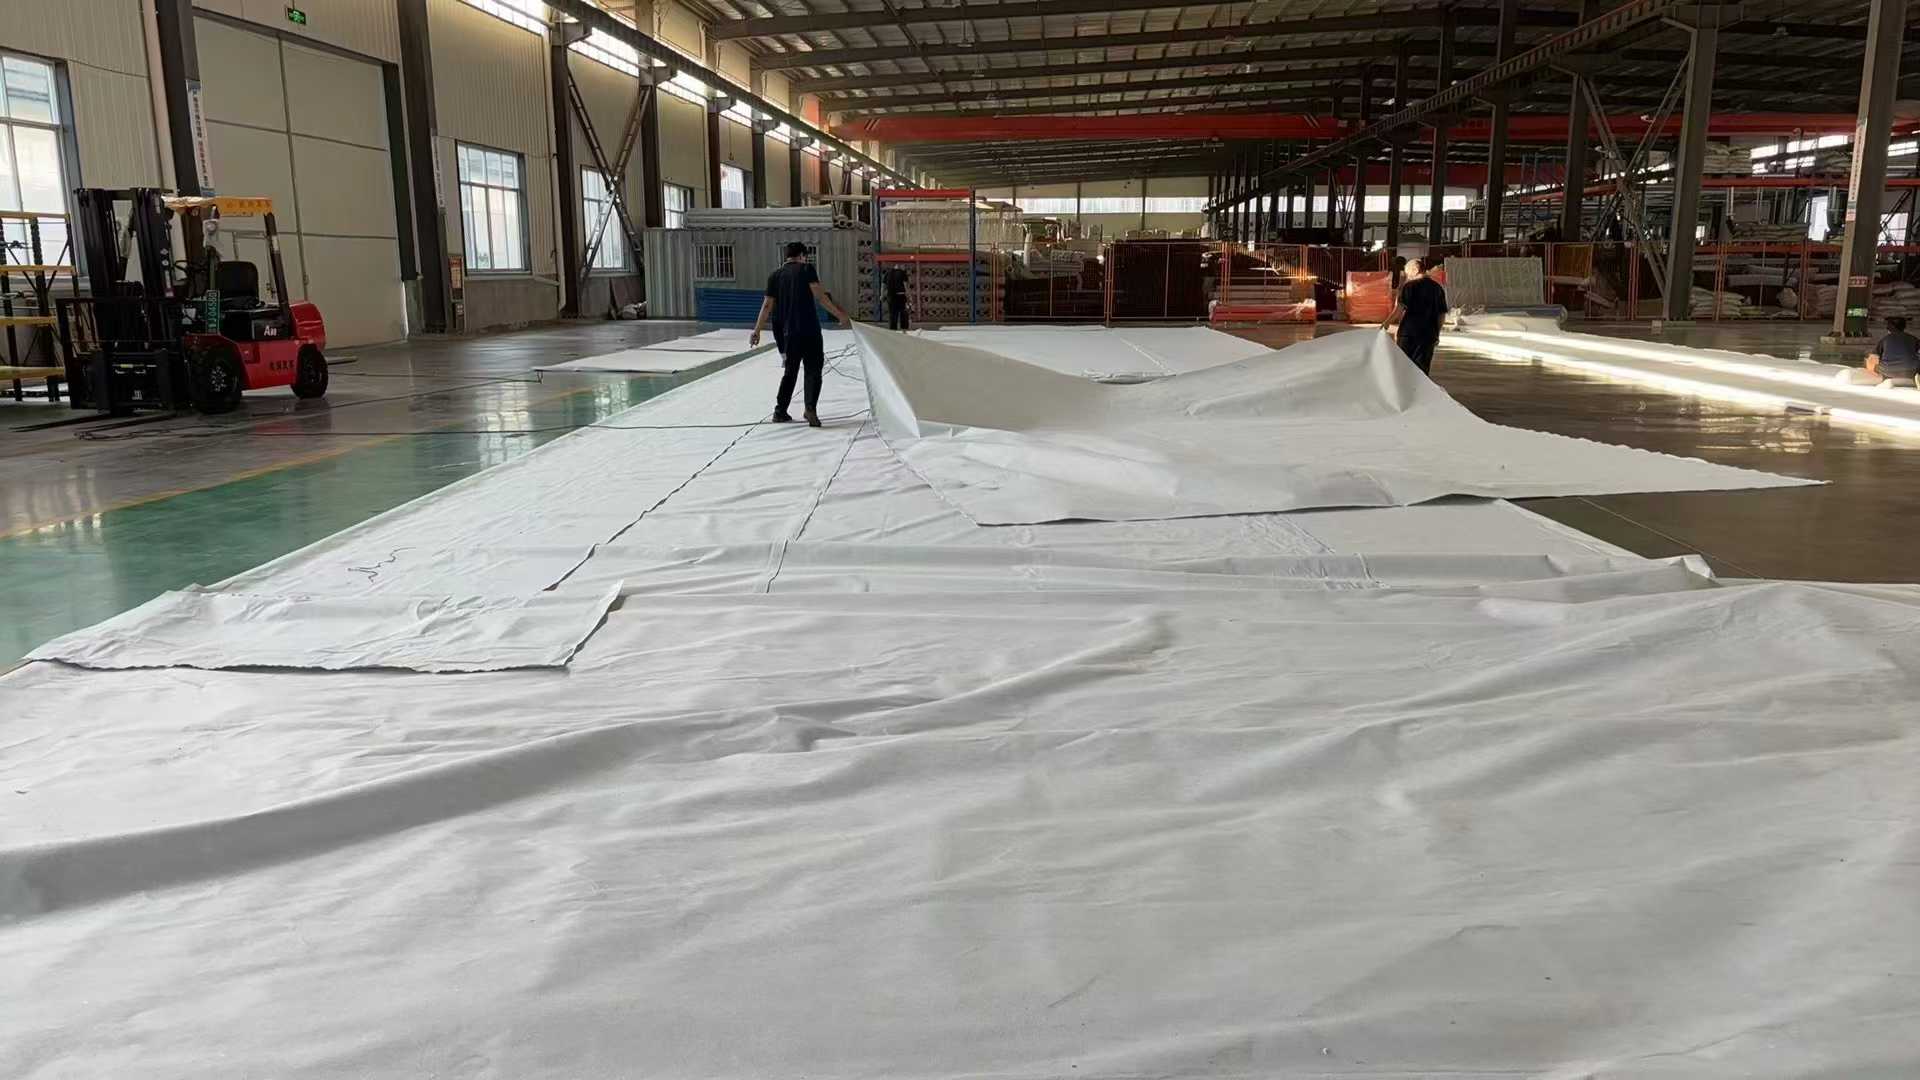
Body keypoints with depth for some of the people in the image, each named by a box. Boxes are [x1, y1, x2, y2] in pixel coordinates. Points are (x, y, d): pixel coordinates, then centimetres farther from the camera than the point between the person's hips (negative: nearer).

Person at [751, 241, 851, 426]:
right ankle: (810, 407, -17)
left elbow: (767, 305, 7)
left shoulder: (774, 276, 11)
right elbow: (820, 295, -8)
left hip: (787, 332, 4)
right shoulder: (806, 269, 0)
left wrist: (757, 331, 11)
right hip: (809, 329, -4)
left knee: (790, 371, 18)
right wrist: (840, 316, -5)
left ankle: (780, 412, 19)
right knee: (813, 370, 2)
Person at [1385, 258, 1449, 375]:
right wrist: (1436, 334, 21)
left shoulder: (1409, 286, -6)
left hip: (1408, 332, -4)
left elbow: (1400, 308, -15)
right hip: (1428, 334, 4)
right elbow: (1442, 314, 13)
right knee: (1422, 367, 5)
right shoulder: (1438, 288, 11)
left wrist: (1387, 322, -6)